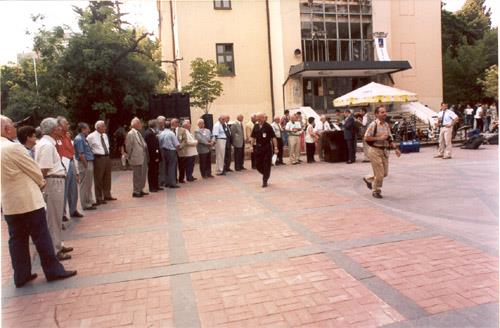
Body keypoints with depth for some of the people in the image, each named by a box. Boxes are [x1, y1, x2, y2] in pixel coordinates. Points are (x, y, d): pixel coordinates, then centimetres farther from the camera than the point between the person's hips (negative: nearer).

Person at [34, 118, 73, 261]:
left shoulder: (48, 143, 14)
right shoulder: (47, 145, -17)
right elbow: (43, 170, -22)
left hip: (56, 182, 10)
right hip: (53, 183, -10)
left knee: (56, 217, 19)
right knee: (54, 218, 0)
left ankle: (57, 245, 33)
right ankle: (54, 251, 11)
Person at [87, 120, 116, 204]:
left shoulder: (105, 135, 12)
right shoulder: (91, 136, -10)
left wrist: (107, 154, 15)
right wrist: (93, 154, -6)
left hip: (107, 157, 7)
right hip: (98, 158, -7)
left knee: (107, 178, 15)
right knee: (98, 179, 0)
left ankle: (107, 195, 29)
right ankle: (99, 199, 9)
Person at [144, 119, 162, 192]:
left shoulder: (152, 133, 12)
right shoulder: (149, 133, -18)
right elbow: (151, 146, -23)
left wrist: (158, 156, 14)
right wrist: (155, 156, -22)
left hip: (155, 156, 10)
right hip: (152, 157, -10)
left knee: (155, 171, 15)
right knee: (152, 172, 0)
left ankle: (156, 186, 25)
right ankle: (152, 187, 9)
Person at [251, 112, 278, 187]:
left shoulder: (268, 126, -9)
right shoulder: (256, 126, 6)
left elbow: (273, 137, -11)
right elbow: (253, 137, 14)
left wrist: (275, 147, -16)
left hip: (267, 147, -5)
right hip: (258, 147, 5)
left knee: (267, 165, 0)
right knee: (258, 164, 7)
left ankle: (265, 181, 10)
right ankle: (266, 175, 32)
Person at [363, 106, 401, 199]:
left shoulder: (387, 125, 9)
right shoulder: (373, 125, -12)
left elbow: (389, 139, 16)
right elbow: (366, 138, -16)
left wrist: (395, 148, 5)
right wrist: (379, 138, -20)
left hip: (384, 150, 7)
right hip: (375, 151, -7)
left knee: (385, 173, 12)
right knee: (379, 174, -3)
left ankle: (368, 179, 34)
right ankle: (376, 191, 18)